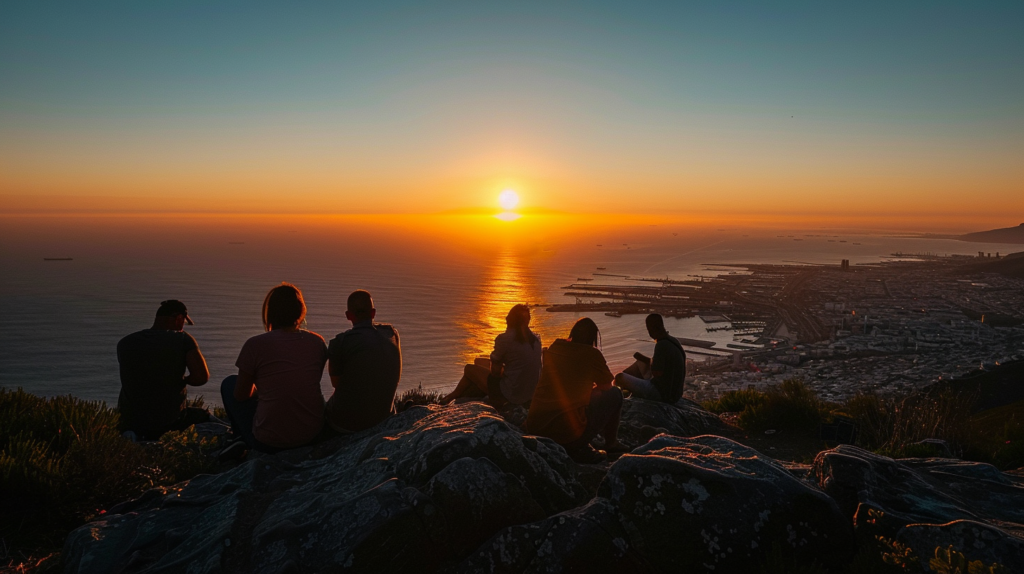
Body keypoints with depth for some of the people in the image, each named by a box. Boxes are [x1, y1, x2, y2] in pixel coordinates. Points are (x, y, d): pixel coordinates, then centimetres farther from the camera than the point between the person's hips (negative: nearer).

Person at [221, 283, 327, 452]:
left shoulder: (255, 345, -12)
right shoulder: (318, 342, -2)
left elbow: (241, 395, 0)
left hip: (268, 443, -4)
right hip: (312, 436, 4)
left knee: (229, 383, 19)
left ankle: (246, 444, 31)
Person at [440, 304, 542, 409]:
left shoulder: (504, 339, -15)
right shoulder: (535, 338, 3)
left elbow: (495, 371, -7)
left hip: (511, 395, -7)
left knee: (470, 369, 14)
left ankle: (454, 395, 40)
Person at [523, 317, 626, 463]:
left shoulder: (553, 348, 13)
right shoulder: (591, 353, -1)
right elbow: (606, 387, 14)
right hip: (569, 431, -5)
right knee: (614, 394, 14)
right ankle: (611, 443, 27)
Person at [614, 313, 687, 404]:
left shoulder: (661, 345, -25)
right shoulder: (674, 341, 4)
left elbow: (656, 373, -24)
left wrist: (651, 362, -4)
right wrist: (642, 358, 14)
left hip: (659, 394, -10)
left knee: (619, 377, -8)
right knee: (640, 362, 27)